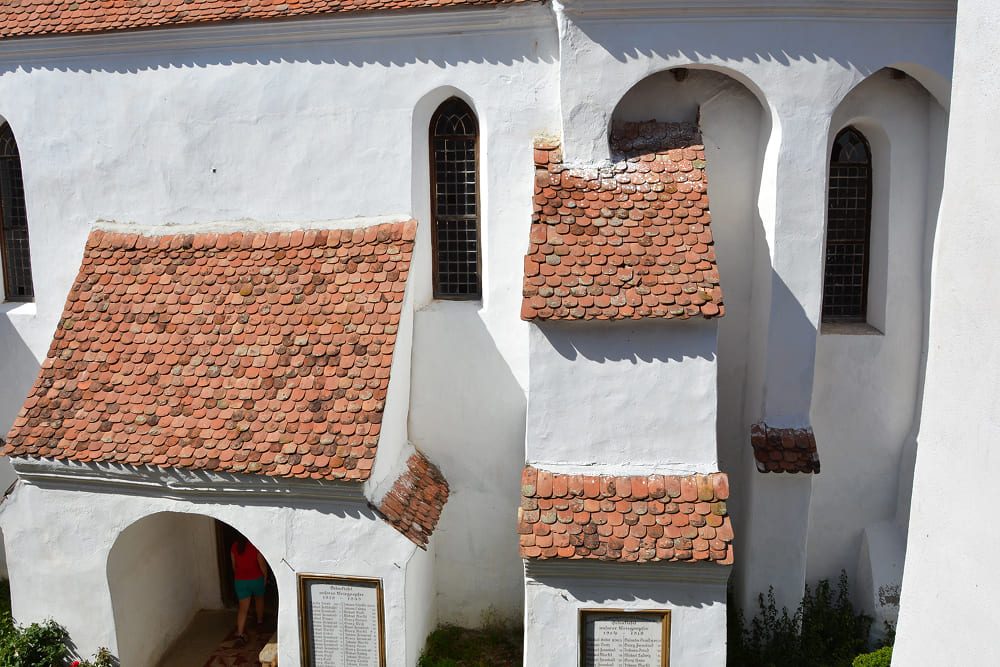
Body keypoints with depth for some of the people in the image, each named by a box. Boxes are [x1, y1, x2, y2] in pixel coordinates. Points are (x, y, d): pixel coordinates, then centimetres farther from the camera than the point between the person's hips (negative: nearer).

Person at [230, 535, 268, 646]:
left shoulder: (234, 547, -4)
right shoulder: (256, 545, -16)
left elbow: (234, 566, 7)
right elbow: (262, 564, -13)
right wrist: (265, 577, 3)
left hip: (240, 581, 2)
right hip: (256, 579, -2)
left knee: (243, 608, 2)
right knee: (259, 599, 27)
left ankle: (240, 634, -11)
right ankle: (260, 620, 46)